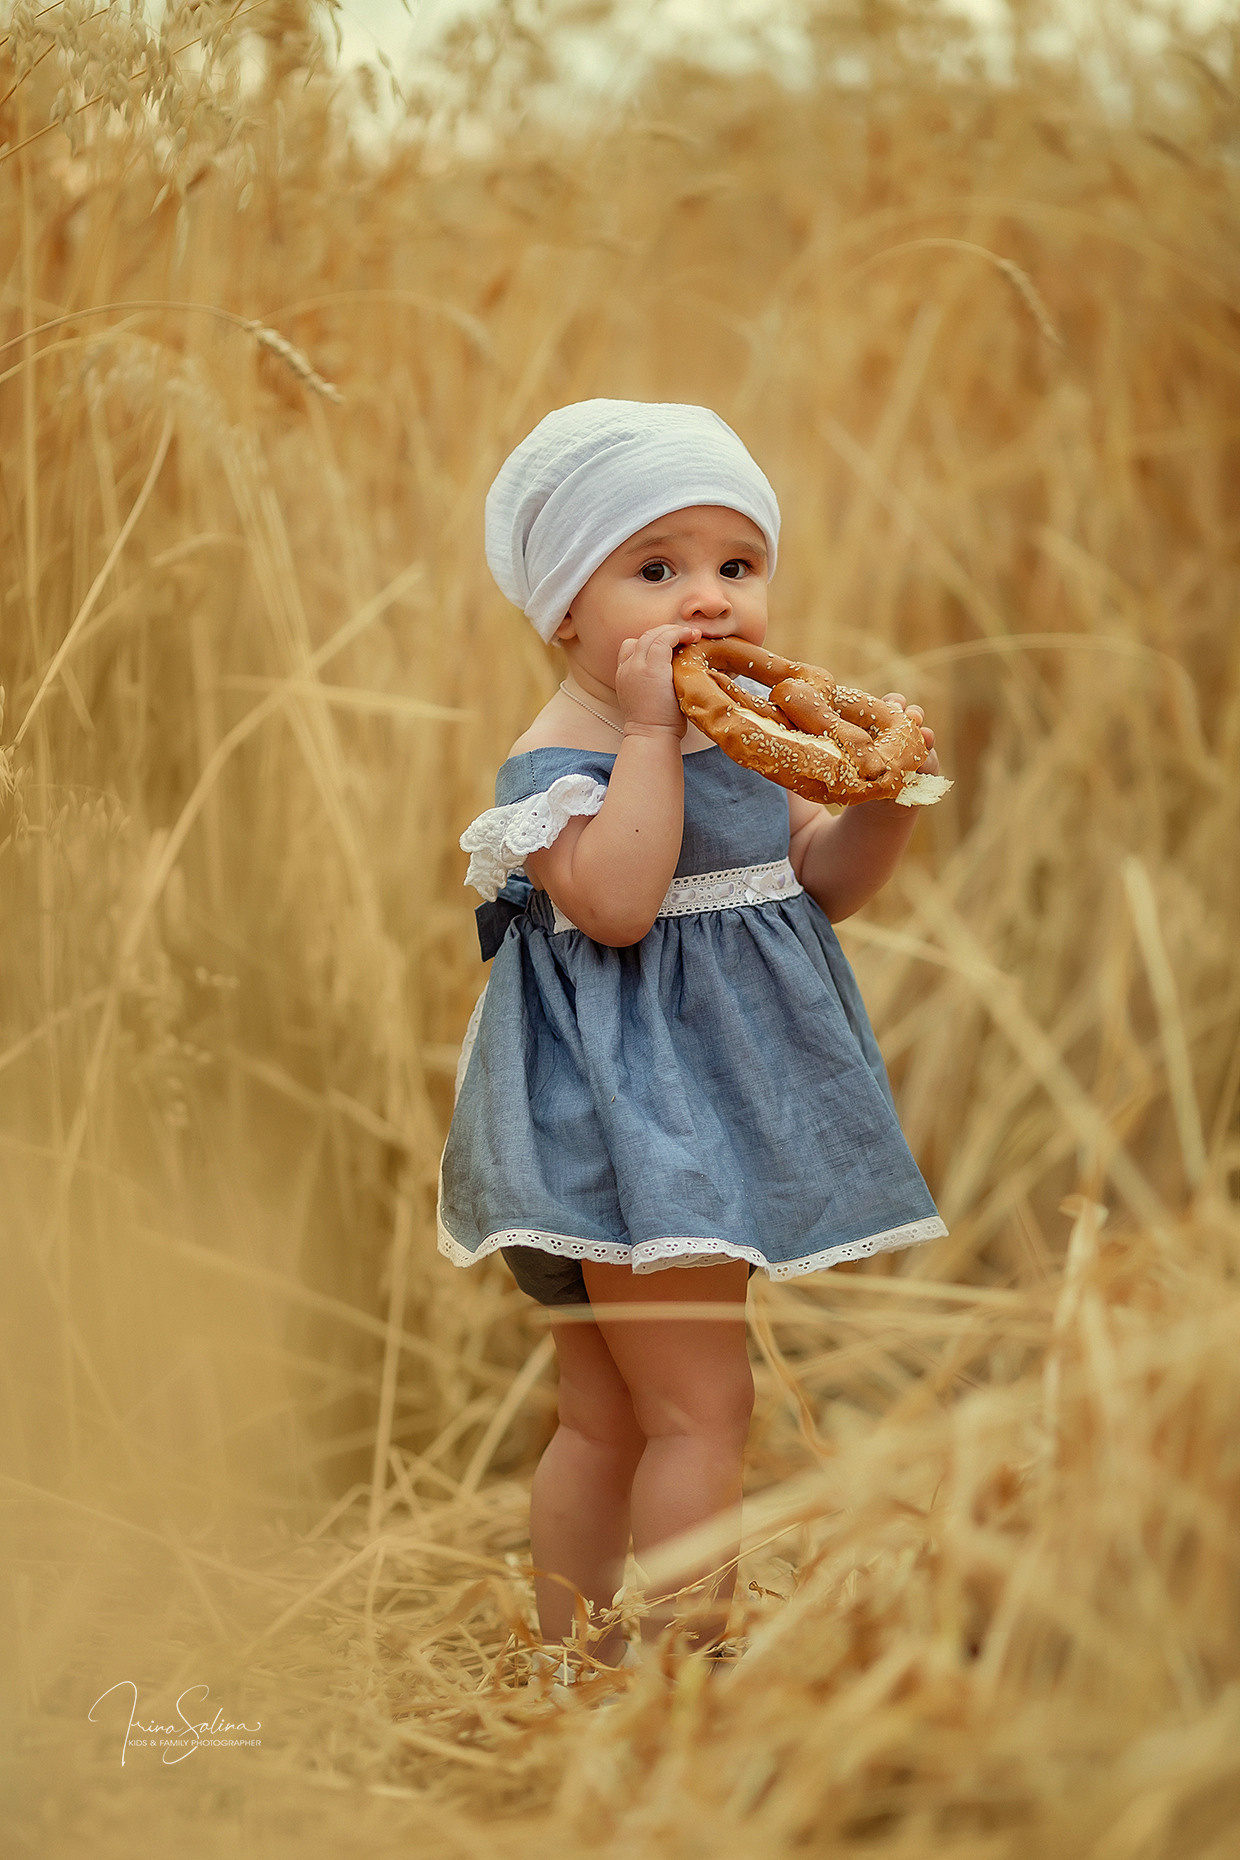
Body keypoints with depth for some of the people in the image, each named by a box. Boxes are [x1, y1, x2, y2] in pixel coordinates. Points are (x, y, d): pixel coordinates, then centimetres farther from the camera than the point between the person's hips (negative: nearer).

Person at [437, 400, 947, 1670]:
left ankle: (572, 1661, 25)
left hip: (713, 1113, 9)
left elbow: (823, 884, 14)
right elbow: (616, 900, -31)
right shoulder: (559, 756, -15)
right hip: (623, 1115, -9)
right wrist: (650, 732, -29)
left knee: (608, 1418, 16)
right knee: (702, 1407, -9)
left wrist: (887, 795, -4)